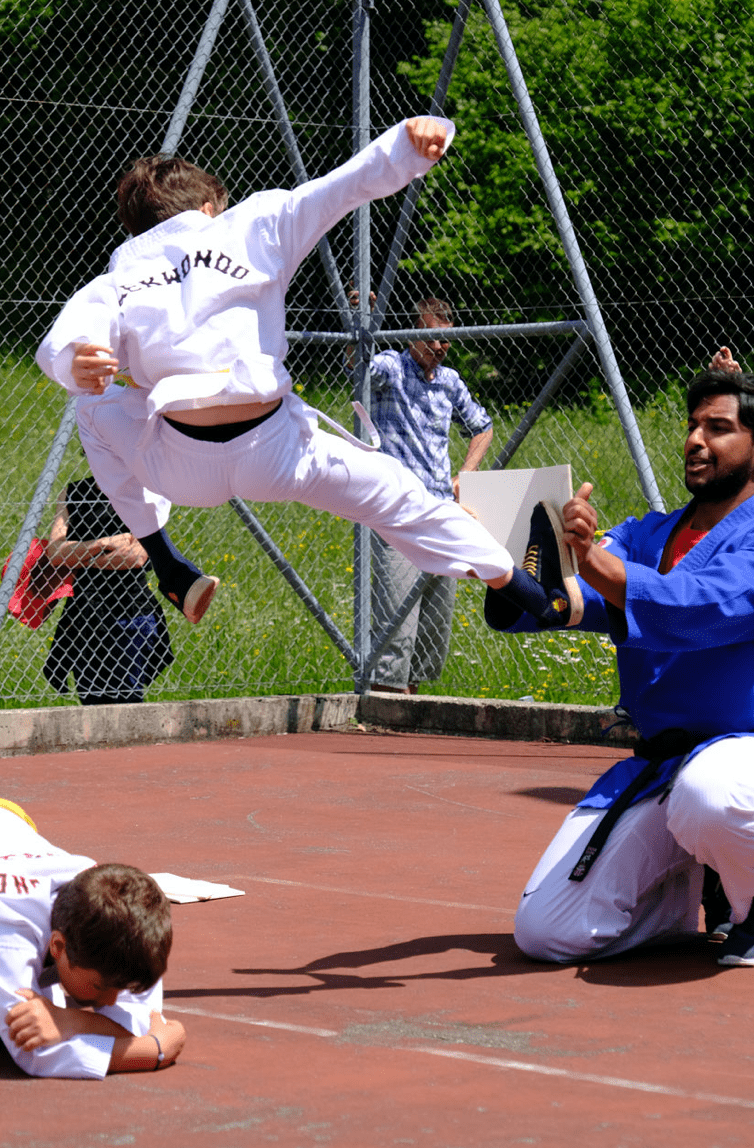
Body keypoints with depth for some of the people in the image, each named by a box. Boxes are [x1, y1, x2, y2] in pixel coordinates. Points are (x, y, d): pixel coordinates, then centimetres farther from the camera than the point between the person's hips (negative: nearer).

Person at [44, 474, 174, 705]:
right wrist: (105, 543, -10)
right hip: (84, 613, 2)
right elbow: (54, 552, 0)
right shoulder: (72, 493, 13)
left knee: (127, 699, -8)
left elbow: (137, 556, -9)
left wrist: (78, 561, -6)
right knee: (93, 703, 0)